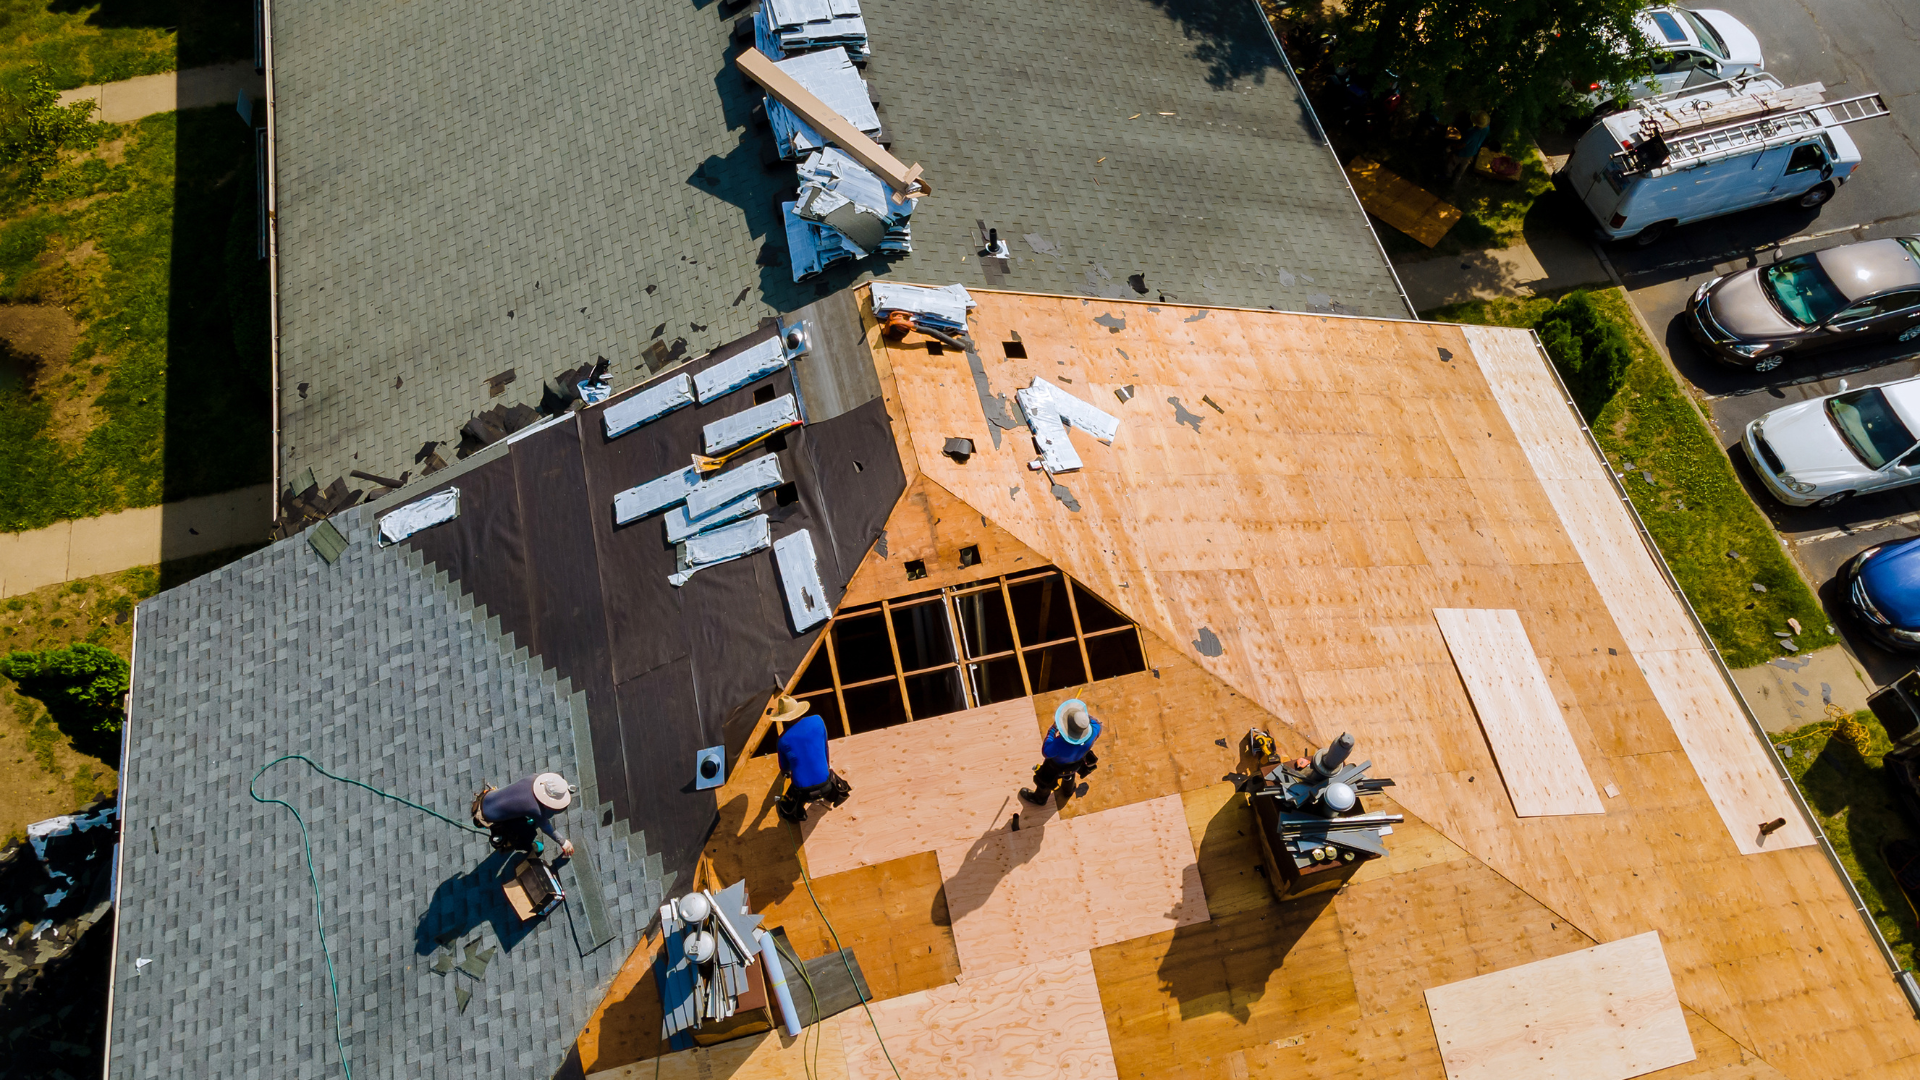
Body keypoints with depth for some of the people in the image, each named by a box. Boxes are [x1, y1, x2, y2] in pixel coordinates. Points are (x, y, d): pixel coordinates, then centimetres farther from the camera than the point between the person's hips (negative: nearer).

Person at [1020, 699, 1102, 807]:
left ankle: (1039, 798, 59)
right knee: (1070, 774, 39)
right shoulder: (1093, 732, -39)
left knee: (1044, 780, 29)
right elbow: (1097, 724, -13)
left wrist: (1053, 729, -27)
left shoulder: (1060, 744, -50)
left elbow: (1046, 753, -28)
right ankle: (1068, 790, 70)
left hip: (1057, 765, -4)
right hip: (1077, 763, 4)